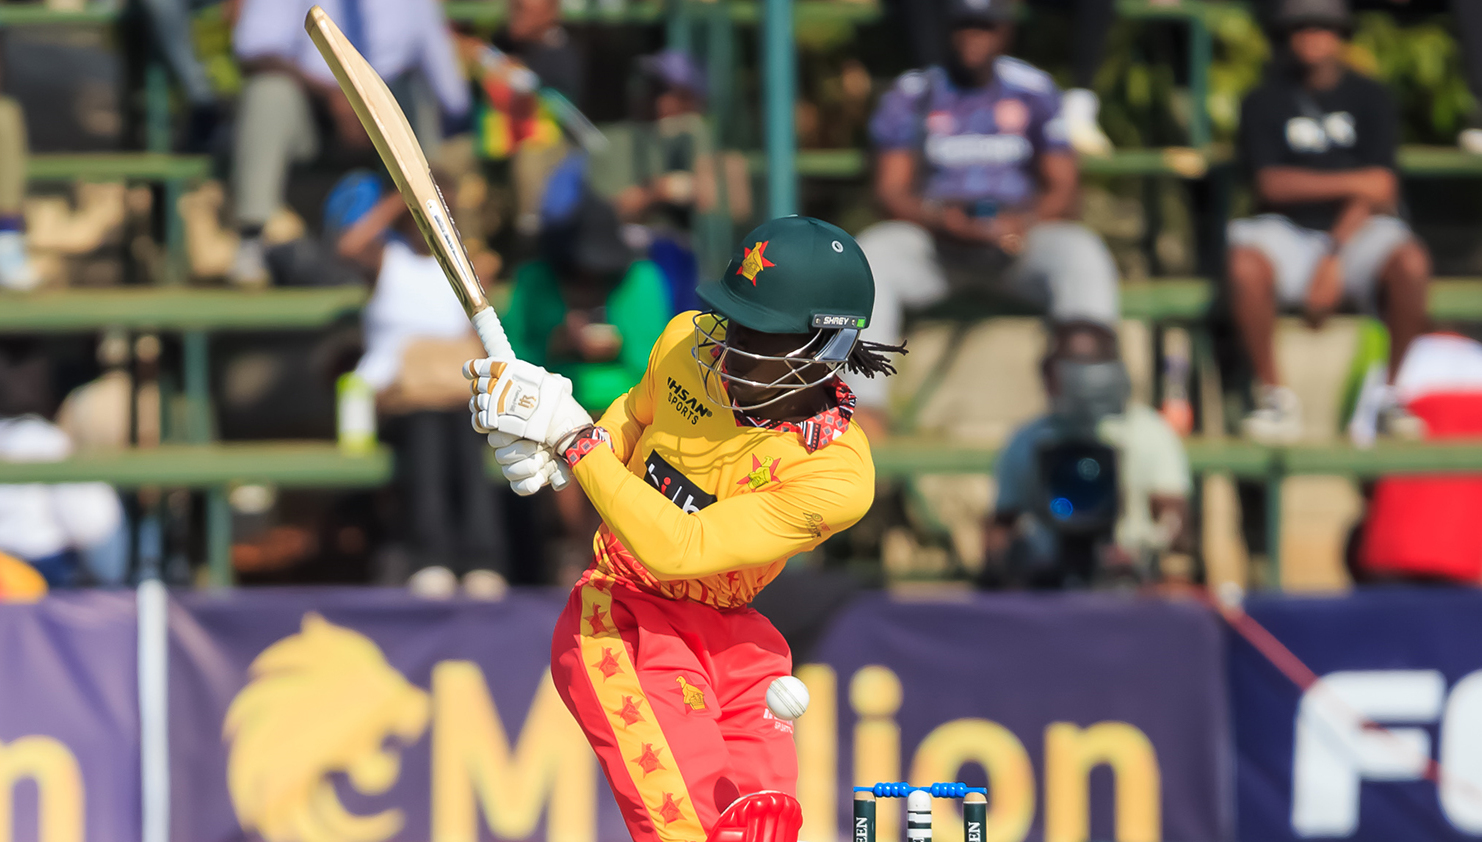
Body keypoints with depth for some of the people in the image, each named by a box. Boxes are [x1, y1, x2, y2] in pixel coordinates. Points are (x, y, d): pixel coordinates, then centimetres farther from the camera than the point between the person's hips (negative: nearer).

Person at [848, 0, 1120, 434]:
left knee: (1082, 252, -30)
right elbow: (890, 191, 0)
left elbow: (1063, 190, 4)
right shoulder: (912, 94, 8)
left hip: (1019, 237, 0)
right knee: (871, 251, -30)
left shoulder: (1034, 91, 9)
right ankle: (864, 408, -37)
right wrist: (939, 219, -21)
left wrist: (1026, 221, -19)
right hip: (934, 242, 0)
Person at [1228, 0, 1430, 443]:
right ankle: (1273, 394, -18)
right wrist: (1354, 182, -15)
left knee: (1411, 264, -33)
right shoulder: (1264, 102, 6)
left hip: (1359, 229, 0)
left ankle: (1391, 392, -14)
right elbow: (1273, 183, -6)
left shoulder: (1370, 98, 6)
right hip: (1288, 231, 0)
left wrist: (1334, 257, -17)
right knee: (1244, 265, -34)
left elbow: (1380, 189, -4)